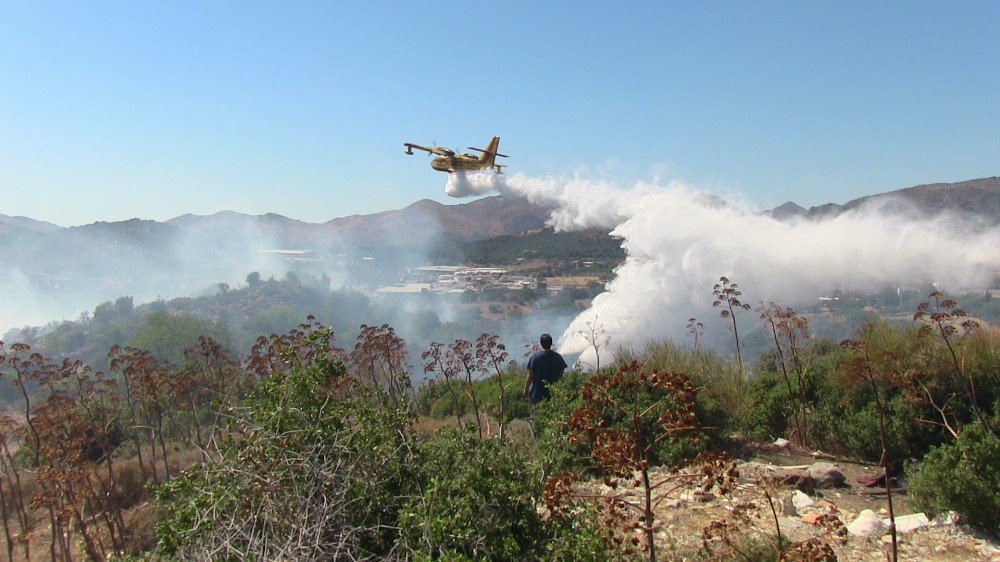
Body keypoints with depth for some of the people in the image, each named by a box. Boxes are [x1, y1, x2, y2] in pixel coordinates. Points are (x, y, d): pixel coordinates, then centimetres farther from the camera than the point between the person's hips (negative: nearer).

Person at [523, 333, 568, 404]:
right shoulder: (558, 357, -5)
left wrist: (526, 389, 1)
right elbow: (560, 375, 2)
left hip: (537, 392, -2)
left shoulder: (535, 356, -13)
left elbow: (530, 375, -10)